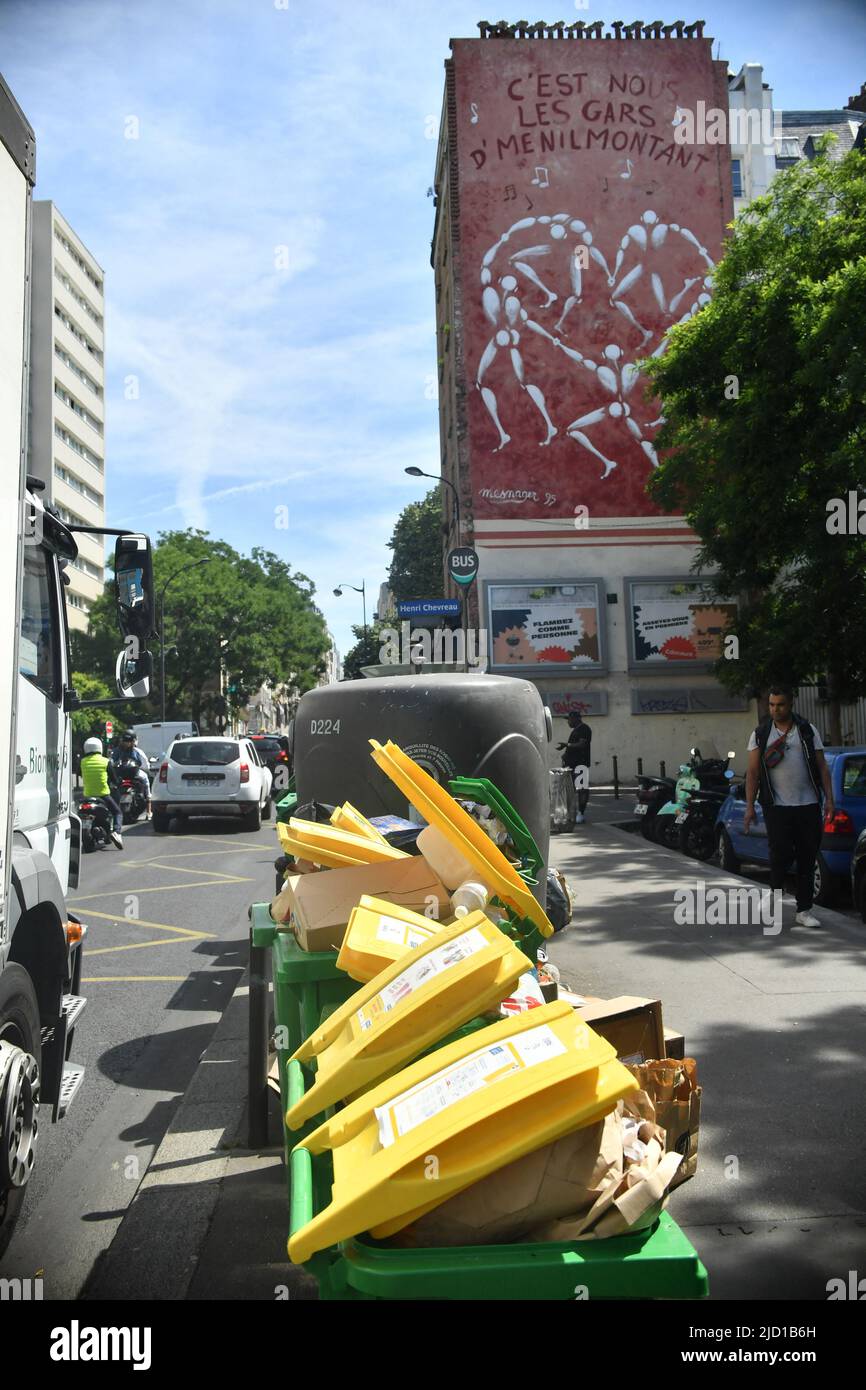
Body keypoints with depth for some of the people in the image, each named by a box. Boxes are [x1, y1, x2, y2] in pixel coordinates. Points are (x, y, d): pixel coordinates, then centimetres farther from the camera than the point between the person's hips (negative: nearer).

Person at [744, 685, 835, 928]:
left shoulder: (808, 730, 8)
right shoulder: (760, 734, 5)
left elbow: (822, 767, 7)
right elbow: (753, 772, 2)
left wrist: (829, 799, -2)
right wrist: (749, 806, -4)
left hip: (808, 805, 2)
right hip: (777, 807, -2)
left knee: (807, 860, 3)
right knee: (781, 856, -7)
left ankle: (803, 911, 11)